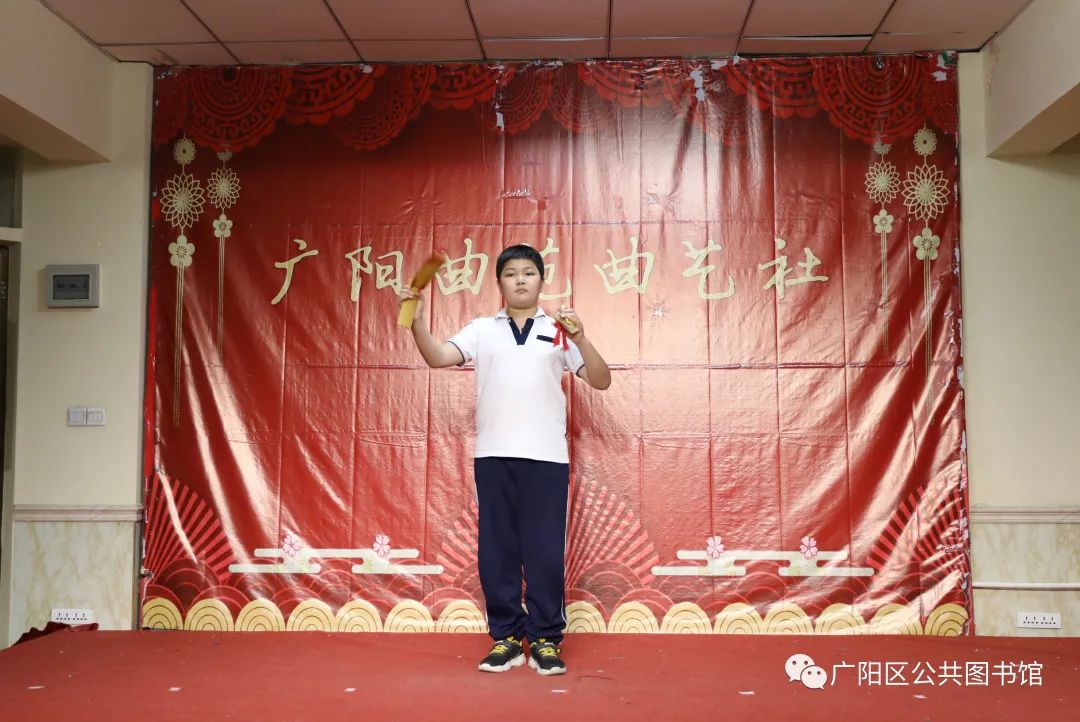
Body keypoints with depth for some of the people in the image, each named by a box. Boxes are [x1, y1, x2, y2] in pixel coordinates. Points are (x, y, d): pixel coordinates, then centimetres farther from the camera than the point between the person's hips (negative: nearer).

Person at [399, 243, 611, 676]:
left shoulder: (559, 331, 8)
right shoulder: (482, 330, 11)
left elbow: (601, 381, 3)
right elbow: (437, 357, -2)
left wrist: (580, 338, -13)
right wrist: (417, 322, -18)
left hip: (547, 457, -1)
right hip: (493, 456, 1)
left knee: (545, 550, 2)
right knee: (497, 549, 5)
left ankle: (545, 639, 13)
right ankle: (505, 638, 17)